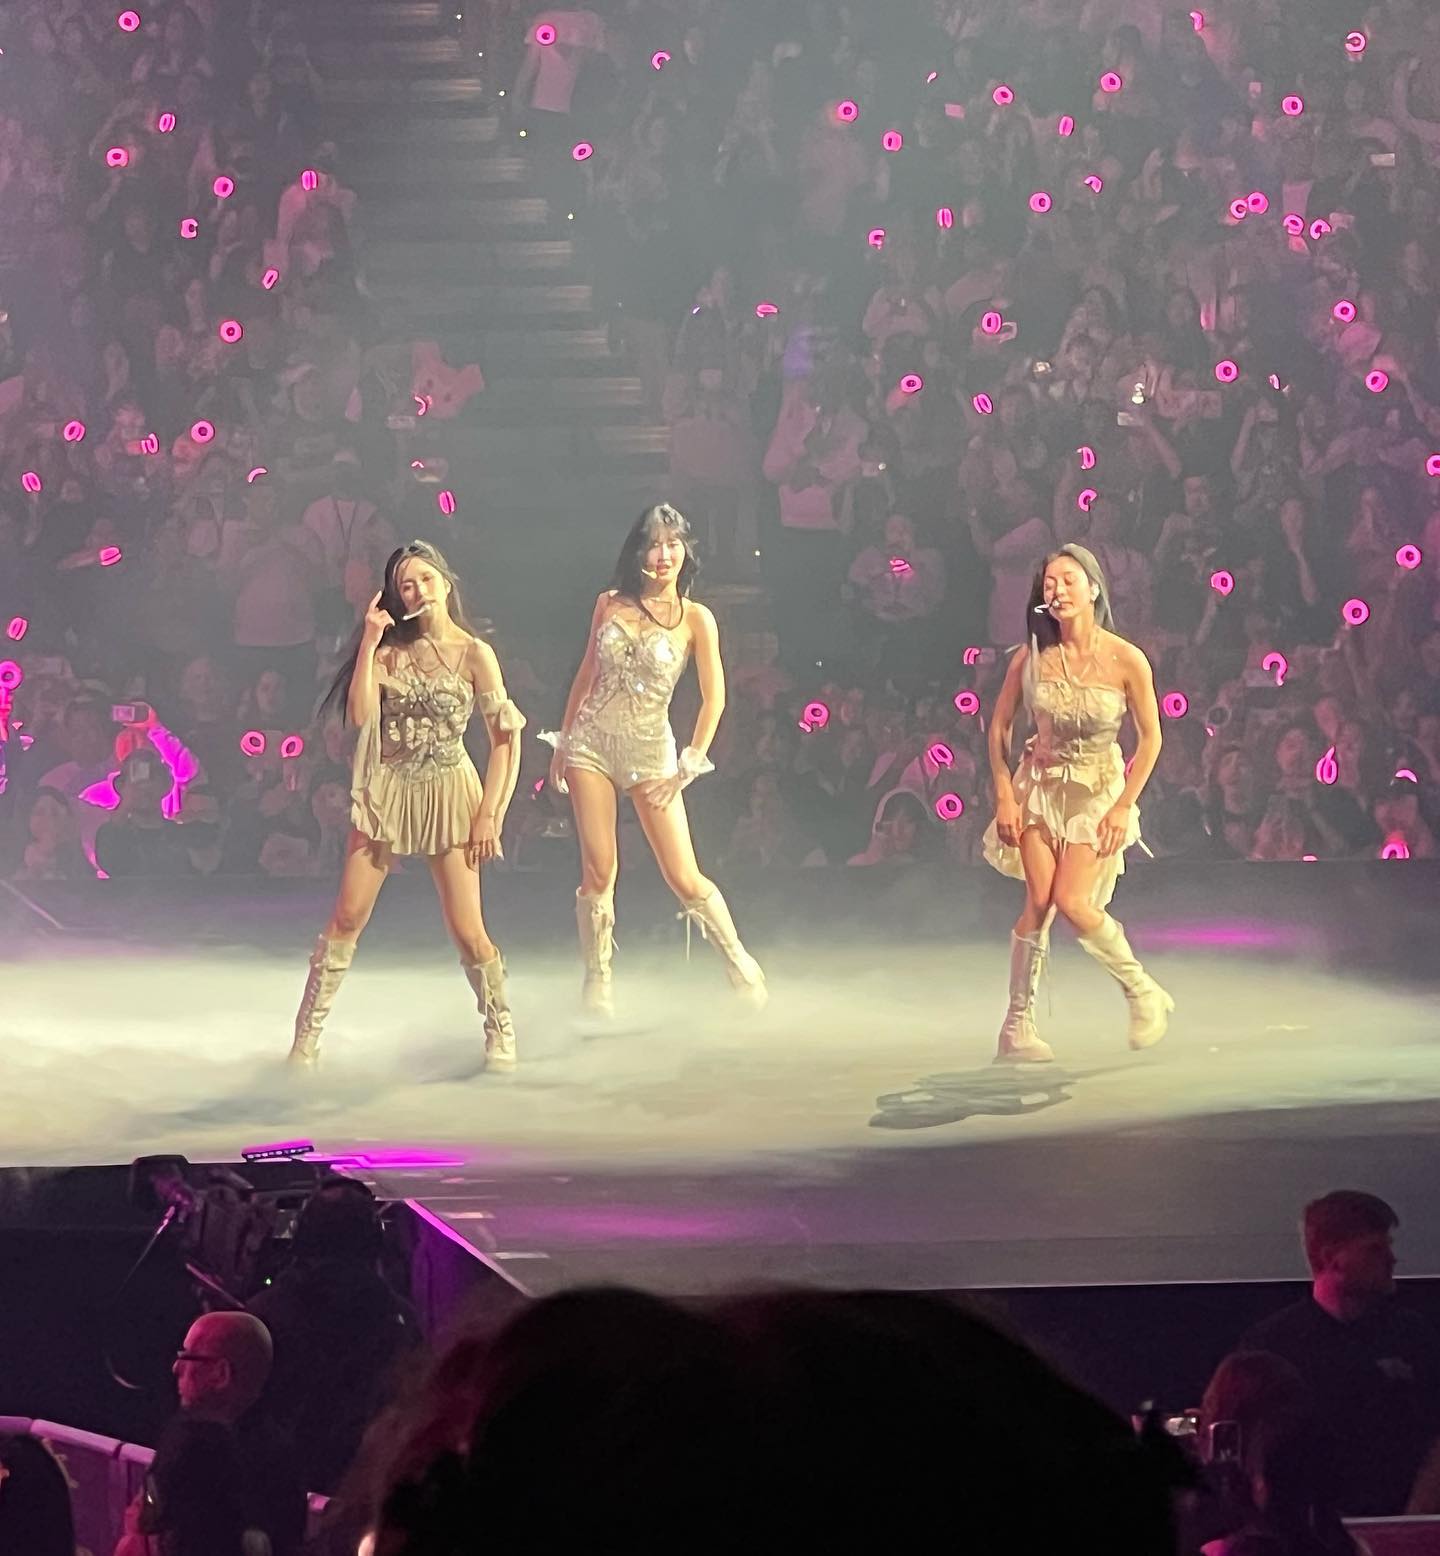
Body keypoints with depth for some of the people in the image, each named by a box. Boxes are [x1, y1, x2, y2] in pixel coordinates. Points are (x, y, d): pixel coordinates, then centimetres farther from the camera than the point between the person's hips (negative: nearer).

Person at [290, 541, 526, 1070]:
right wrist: (369, 643, -12)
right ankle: (306, 1036, 4)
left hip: (448, 793, -2)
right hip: (386, 790, 2)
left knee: (466, 929, -4)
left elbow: (506, 739, -3)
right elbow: (360, 715, -10)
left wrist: (489, 814, -7)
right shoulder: (390, 649, 4)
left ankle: (501, 1030, 17)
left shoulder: (475, 654, -3)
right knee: (347, 917, -2)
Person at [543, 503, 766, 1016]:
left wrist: (690, 766, -7)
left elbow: (714, 698, -4)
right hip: (591, 743, 2)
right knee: (598, 871, -1)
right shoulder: (610, 605, 5)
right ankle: (597, 984, 9)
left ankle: (740, 962, 14)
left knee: (685, 878, -5)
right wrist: (562, 741, 14)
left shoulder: (695, 619, -4)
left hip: (649, 751, -2)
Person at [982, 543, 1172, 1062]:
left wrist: (1123, 806, -10)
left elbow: (1150, 737, -6)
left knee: (1071, 901, -16)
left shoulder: (1126, 661, -15)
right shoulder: (1031, 658, -9)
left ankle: (1143, 993, 5)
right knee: (1038, 900, -10)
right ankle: (1018, 1023, -3)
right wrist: (1005, 797, -4)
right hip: (1040, 786, 2)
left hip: (1098, 790, -2)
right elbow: (999, 727, 3)